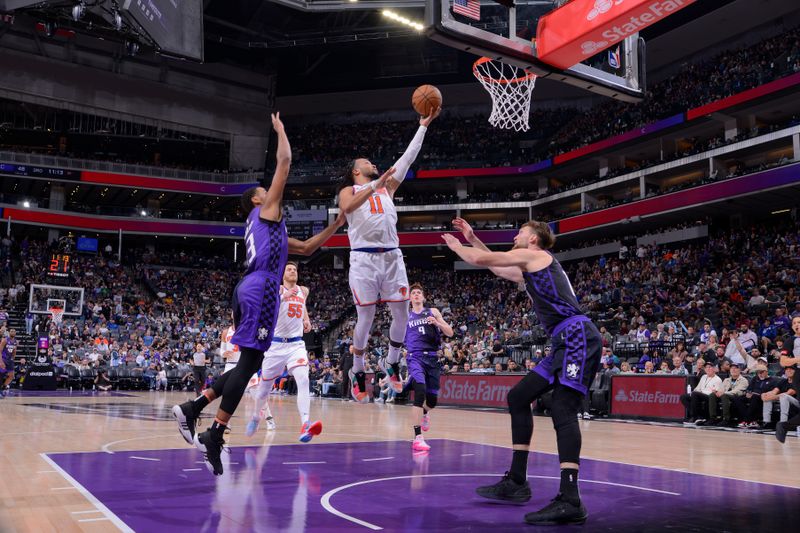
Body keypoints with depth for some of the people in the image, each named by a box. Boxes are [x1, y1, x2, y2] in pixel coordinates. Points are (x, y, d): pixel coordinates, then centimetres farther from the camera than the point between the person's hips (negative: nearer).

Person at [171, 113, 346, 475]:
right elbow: (284, 161, 5)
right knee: (249, 363, -11)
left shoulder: (268, 225, 32)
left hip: (250, 291, 10)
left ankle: (191, 408, 10)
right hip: (260, 290, -10)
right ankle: (214, 436, -11)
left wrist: (335, 226, 33)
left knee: (247, 364, 13)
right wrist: (280, 130, 19)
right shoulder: (265, 210, 8)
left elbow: (307, 248, 37)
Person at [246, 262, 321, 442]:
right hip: (276, 344, -2)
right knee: (264, 386, 11)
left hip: (296, 344, 2)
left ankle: (305, 425, -36)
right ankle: (256, 417, 41)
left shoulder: (304, 291, 10)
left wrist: (306, 319, 11)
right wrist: (283, 296, -42)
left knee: (303, 380, -23)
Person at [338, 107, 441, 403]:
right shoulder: (348, 190, 9)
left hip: (392, 256, 4)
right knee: (366, 318, -2)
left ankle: (392, 364, 22)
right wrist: (375, 185, -22)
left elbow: (408, 158, 16)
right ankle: (357, 373, 13)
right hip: (364, 257, -4)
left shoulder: (387, 186, 21)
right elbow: (347, 207, -16)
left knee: (402, 314, 1)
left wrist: (423, 126, 13)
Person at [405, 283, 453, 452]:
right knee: (420, 391, -27)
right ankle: (418, 438, -26)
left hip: (432, 358, 2)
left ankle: (424, 413, 48)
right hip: (415, 357, -2)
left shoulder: (433, 312, 11)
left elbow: (450, 333, 6)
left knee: (432, 400, 8)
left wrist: (437, 323, -10)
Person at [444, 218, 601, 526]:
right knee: (519, 397, 11)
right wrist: (472, 240, 42)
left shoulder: (534, 255, 1)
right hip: (567, 342, 10)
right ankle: (516, 482, 14)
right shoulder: (530, 270, 28)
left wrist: (455, 245, 17)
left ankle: (570, 502, -28)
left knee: (563, 410, -21)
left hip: (578, 338, -10)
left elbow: (484, 260, -1)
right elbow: (498, 267, 43)